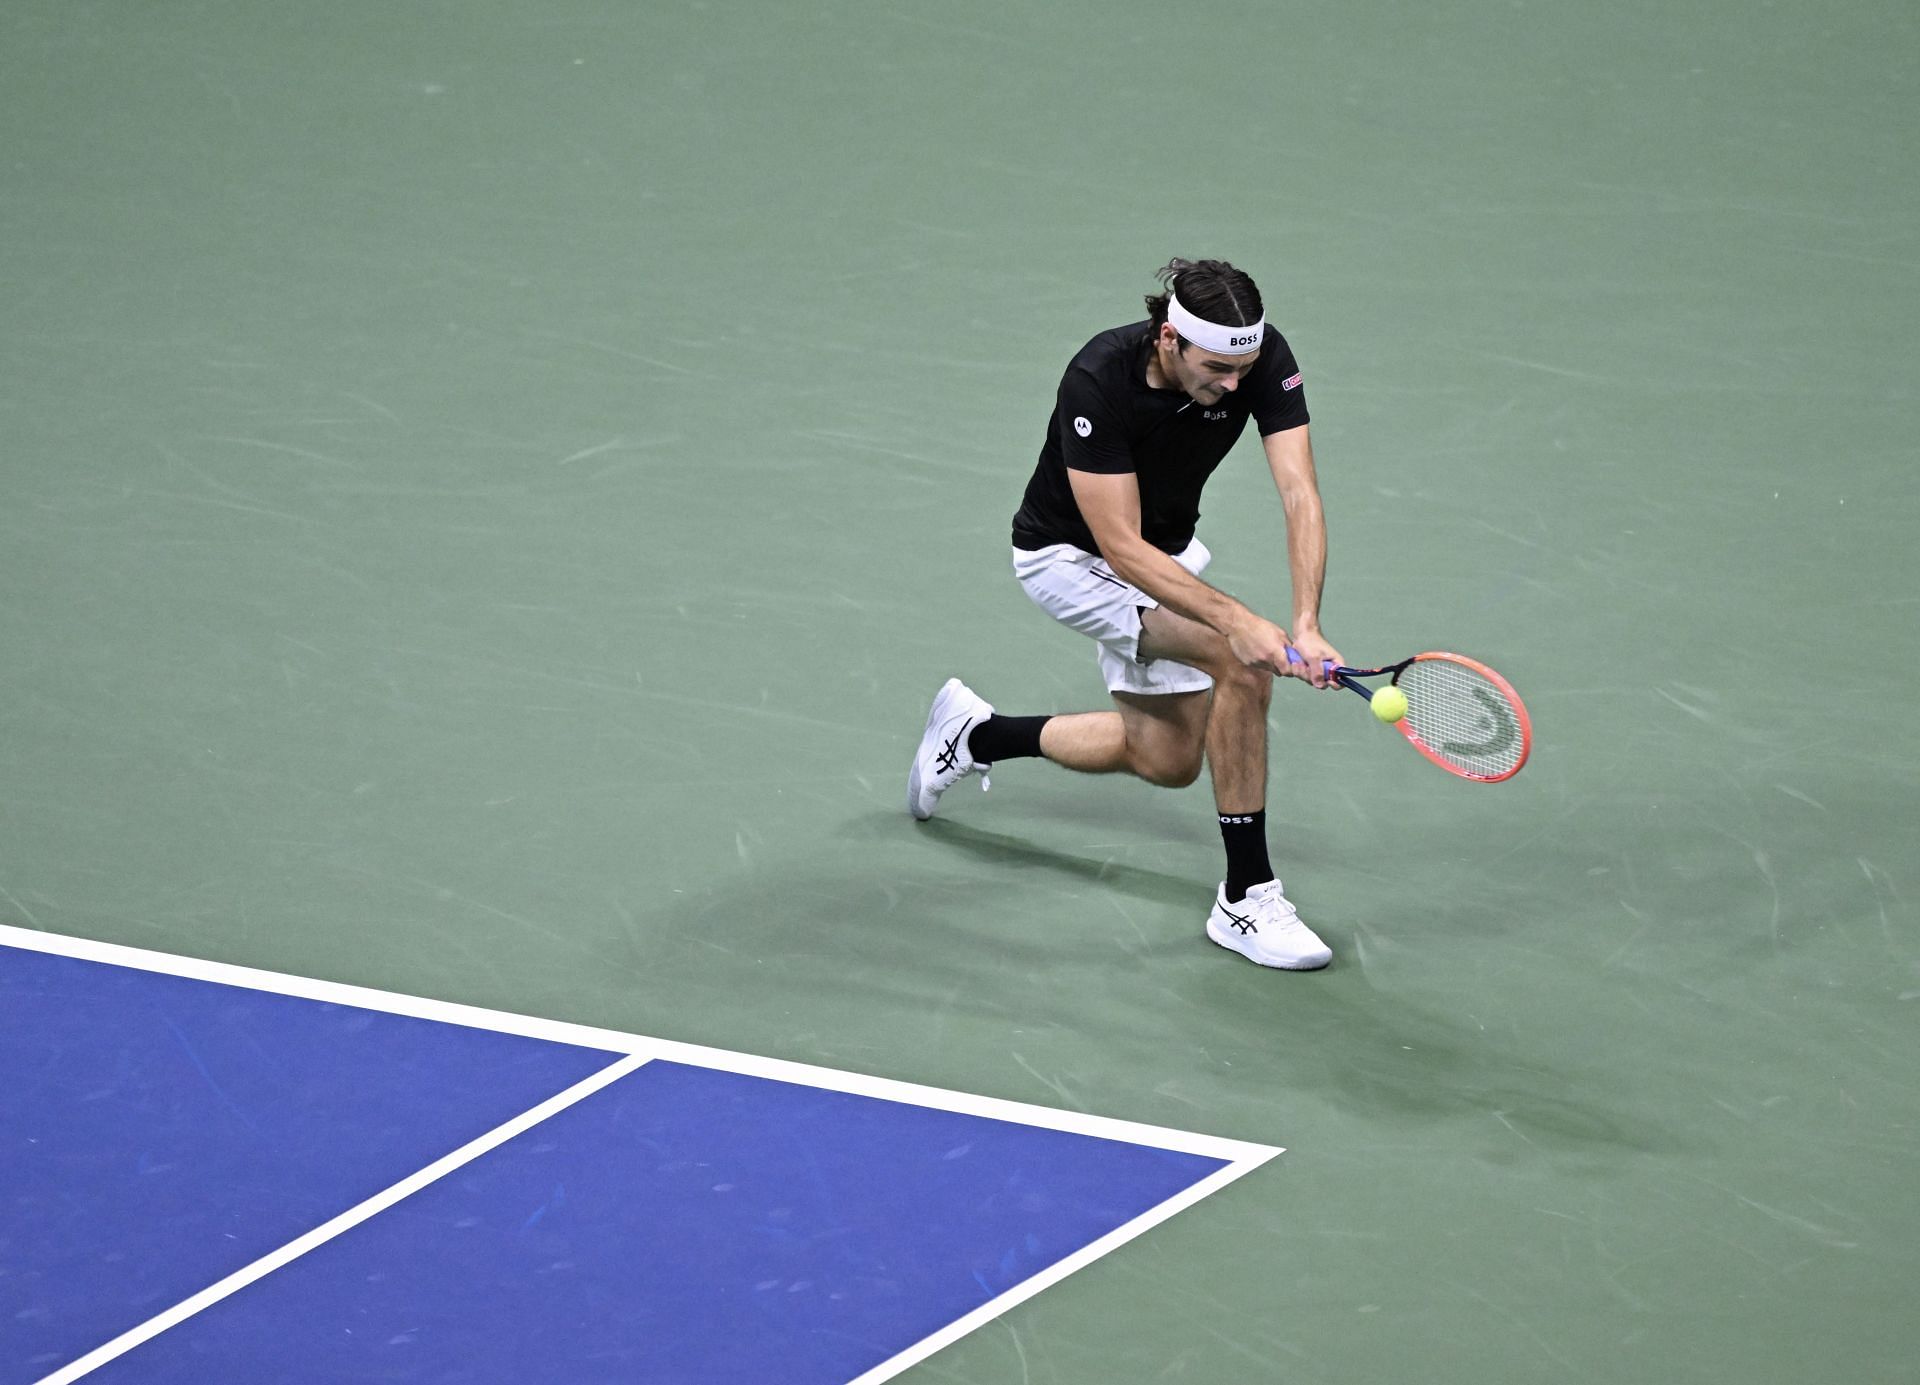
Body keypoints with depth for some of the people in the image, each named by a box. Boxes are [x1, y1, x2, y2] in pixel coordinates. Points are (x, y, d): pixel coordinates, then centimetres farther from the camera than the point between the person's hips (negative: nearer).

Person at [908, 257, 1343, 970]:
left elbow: (1301, 497, -31)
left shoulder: (1264, 356, -25)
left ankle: (976, 734, 38)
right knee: (1241, 664, -27)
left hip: (1165, 554, 7)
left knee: (1167, 759, 17)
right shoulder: (1098, 382, -37)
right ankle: (1247, 899, -18)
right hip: (1069, 555, -7)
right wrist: (1237, 620, -47)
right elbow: (1121, 546, -36)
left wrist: (1307, 625, -45)